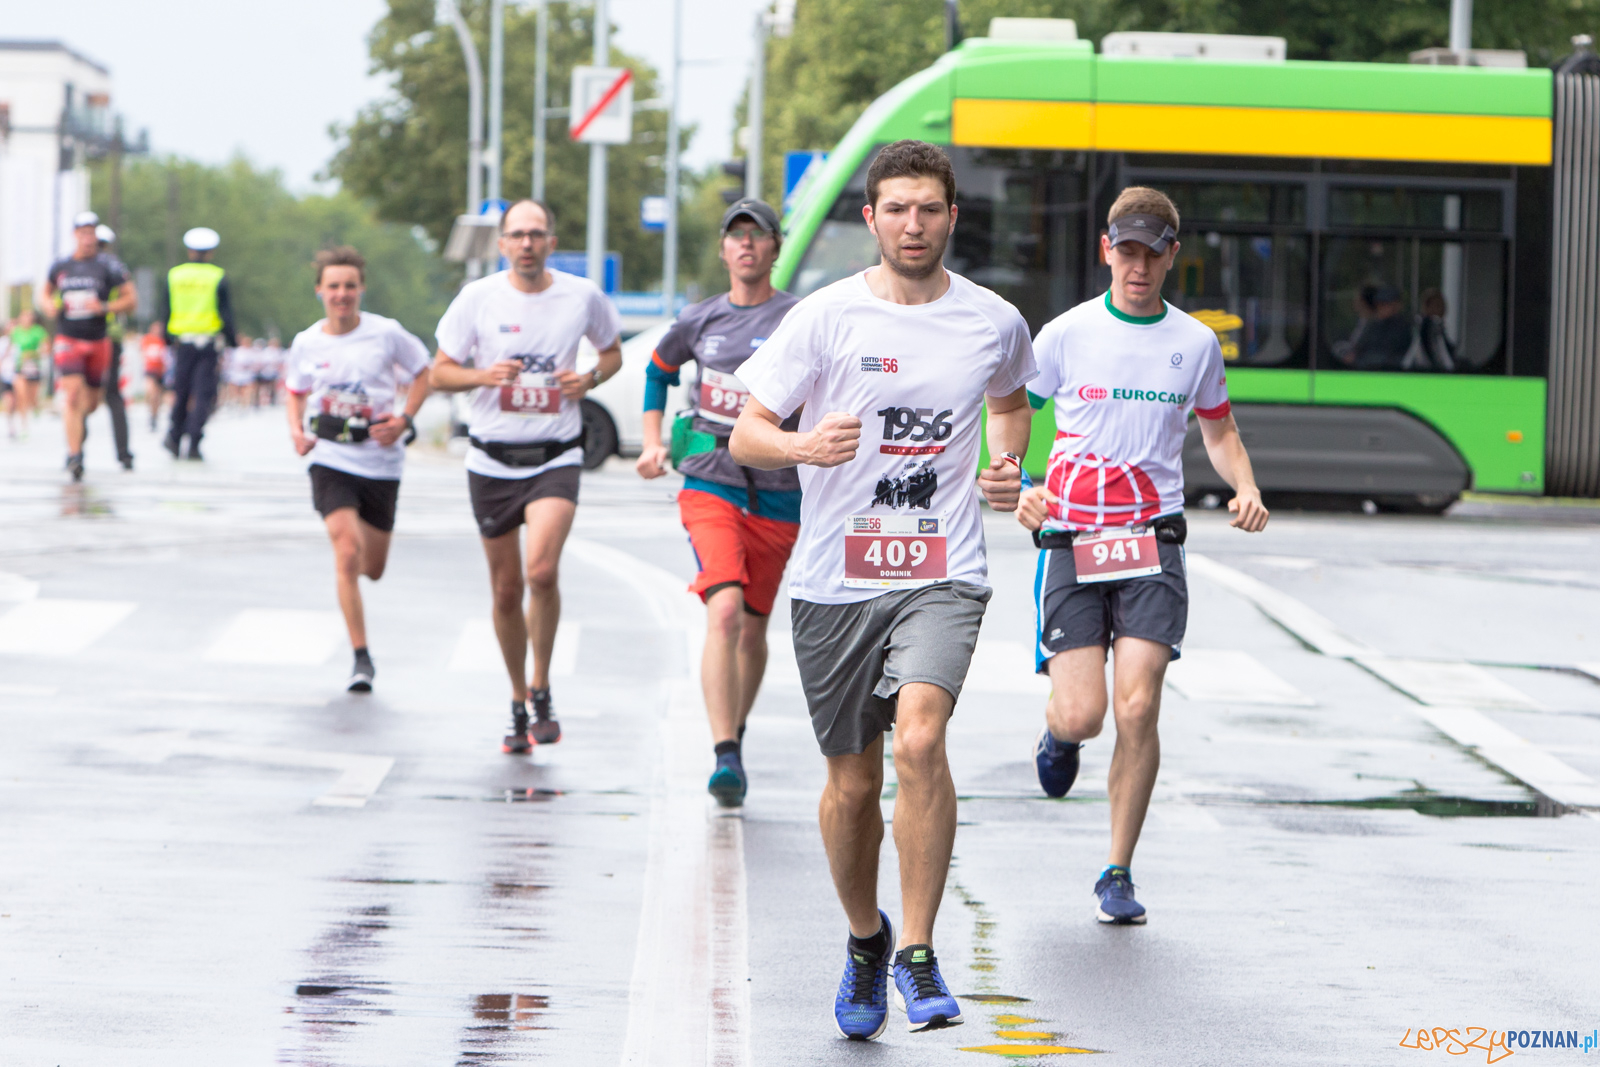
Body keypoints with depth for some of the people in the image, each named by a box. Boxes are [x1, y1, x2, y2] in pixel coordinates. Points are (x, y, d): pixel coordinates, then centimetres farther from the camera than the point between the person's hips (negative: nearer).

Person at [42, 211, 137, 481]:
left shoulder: (108, 265, -6)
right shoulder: (60, 266, 3)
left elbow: (131, 299, -6)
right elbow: (47, 293, 22)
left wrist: (103, 307, -21)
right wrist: (50, 305, -2)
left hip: (98, 342, 0)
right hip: (68, 339, 0)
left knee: (91, 403, 12)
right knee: (73, 394, -18)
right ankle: (74, 454, -20)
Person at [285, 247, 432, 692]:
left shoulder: (386, 334, -7)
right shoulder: (307, 343, -1)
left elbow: (424, 372, 7)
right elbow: (296, 391, 17)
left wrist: (404, 420, -7)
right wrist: (296, 430, -1)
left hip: (381, 462, 1)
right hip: (330, 460, -1)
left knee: (372, 568, 11)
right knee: (348, 551, -20)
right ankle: (361, 658, -13)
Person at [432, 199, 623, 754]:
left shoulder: (583, 296, 0)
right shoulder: (477, 297, -2)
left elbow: (612, 353, 17)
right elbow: (440, 373, 4)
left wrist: (591, 379, -5)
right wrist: (484, 376, -16)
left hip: (555, 458, -1)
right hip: (493, 459, 1)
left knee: (541, 570, -23)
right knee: (506, 590, 7)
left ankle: (542, 692, -5)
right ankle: (519, 703, 25)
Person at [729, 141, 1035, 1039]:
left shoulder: (994, 322, 4)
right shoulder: (826, 317, -3)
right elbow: (746, 435, -2)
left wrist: (1008, 468, 7)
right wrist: (804, 445, -24)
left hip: (943, 574, -1)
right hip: (836, 579, 1)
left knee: (920, 741, -24)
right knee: (852, 781, 8)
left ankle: (918, 954, -14)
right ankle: (864, 939, 35)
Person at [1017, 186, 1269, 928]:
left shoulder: (1195, 343, 7)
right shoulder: (1066, 335, 0)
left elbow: (1219, 430, 21)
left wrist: (1246, 488, 1)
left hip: (1152, 542, 1)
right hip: (1070, 542, -1)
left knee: (1137, 708, -11)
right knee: (1082, 715, -9)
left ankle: (1118, 874, 1)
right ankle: (1057, 736, 32)